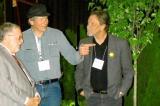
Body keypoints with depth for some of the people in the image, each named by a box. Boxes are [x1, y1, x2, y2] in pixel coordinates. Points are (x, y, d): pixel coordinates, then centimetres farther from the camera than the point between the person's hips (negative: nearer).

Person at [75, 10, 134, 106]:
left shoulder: (121, 44, -7)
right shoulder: (84, 44, 1)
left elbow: (128, 71, 2)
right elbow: (79, 70, 11)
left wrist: (122, 91, -4)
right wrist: (80, 89, 2)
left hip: (113, 97, -2)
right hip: (92, 97, 2)